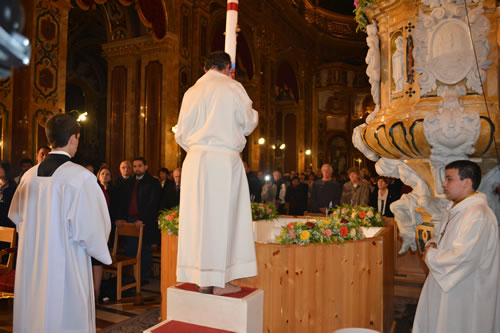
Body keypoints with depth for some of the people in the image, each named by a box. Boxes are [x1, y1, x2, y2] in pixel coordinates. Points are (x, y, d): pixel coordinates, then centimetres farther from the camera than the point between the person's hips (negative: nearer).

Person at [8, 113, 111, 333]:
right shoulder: (81, 177, -17)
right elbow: (90, 226, -17)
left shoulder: (29, 176, 1)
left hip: (31, 265, 6)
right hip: (66, 265, -6)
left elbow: (17, 217, 12)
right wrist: (99, 250, 3)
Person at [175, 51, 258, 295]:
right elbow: (248, 124, 6)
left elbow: (181, 133, 13)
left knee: (198, 216, 7)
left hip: (195, 161, 4)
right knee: (223, 216, 2)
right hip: (224, 159, -4)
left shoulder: (191, 92, 11)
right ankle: (220, 281, 6)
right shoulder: (233, 88, -1)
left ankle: (202, 279, 15)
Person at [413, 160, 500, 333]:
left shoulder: (478, 216, -25)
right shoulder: (454, 208, 7)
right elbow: (439, 236, 19)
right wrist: (431, 245, -4)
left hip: (464, 296, -9)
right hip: (443, 284, 9)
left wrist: (430, 256, -15)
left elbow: (462, 259, -30)